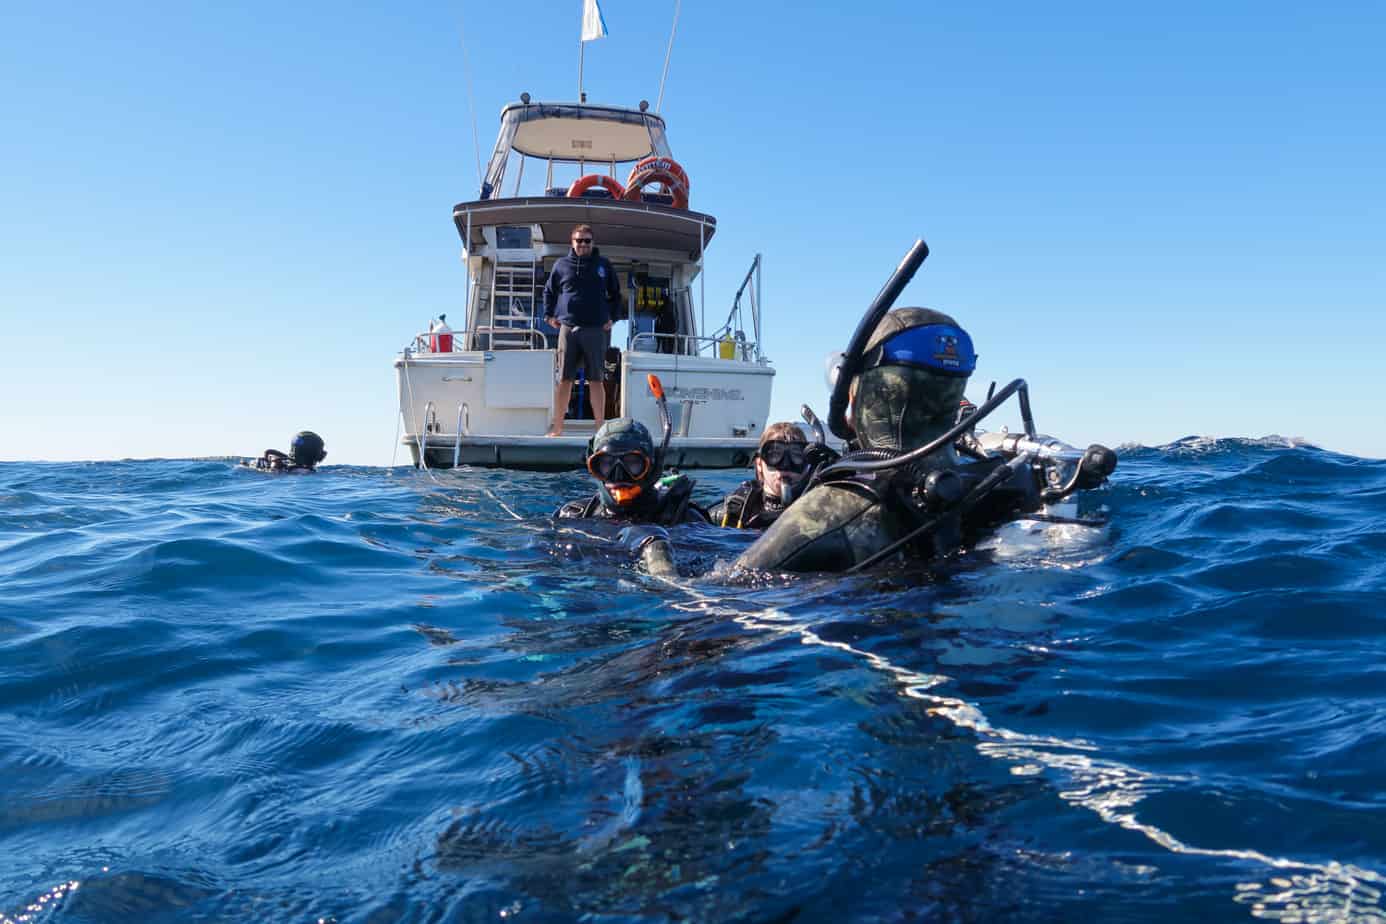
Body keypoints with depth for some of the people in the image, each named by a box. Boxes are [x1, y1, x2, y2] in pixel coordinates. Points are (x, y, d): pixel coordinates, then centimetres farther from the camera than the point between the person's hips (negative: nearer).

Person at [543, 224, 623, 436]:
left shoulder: (604, 265, 10)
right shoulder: (561, 265, 10)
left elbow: (616, 294, 19)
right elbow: (548, 291, 22)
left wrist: (612, 317, 9)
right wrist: (549, 315, 11)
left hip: (596, 330, 0)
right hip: (568, 329, 0)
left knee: (596, 381, 1)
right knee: (564, 380, 1)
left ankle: (600, 428, 4)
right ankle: (557, 428, 6)